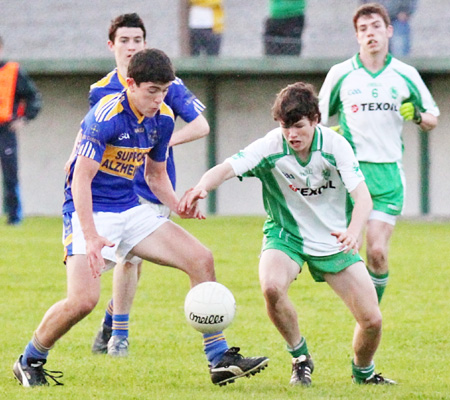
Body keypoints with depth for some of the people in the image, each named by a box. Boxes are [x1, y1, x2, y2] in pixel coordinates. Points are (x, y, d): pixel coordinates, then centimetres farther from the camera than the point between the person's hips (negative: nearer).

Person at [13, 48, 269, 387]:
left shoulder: (163, 119, 2)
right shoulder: (106, 116, -21)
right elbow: (81, 179, -23)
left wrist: (178, 206, -2)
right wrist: (91, 237, -31)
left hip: (130, 210, 7)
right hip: (89, 211, -7)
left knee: (201, 259, -5)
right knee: (83, 300, -23)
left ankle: (220, 360, 1)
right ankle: (30, 362, 4)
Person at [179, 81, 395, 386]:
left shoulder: (335, 145, -17)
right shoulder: (271, 147, -19)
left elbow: (362, 196, -25)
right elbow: (226, 169, -30)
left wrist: (353, 231, -46)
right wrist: (201, 188, -54)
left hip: (333, 241, 1)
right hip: (286, 235, -1)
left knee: (372, 319, -7)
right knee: (272, 286, -35)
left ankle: (364, 371, 29)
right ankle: (300, 358, -7)